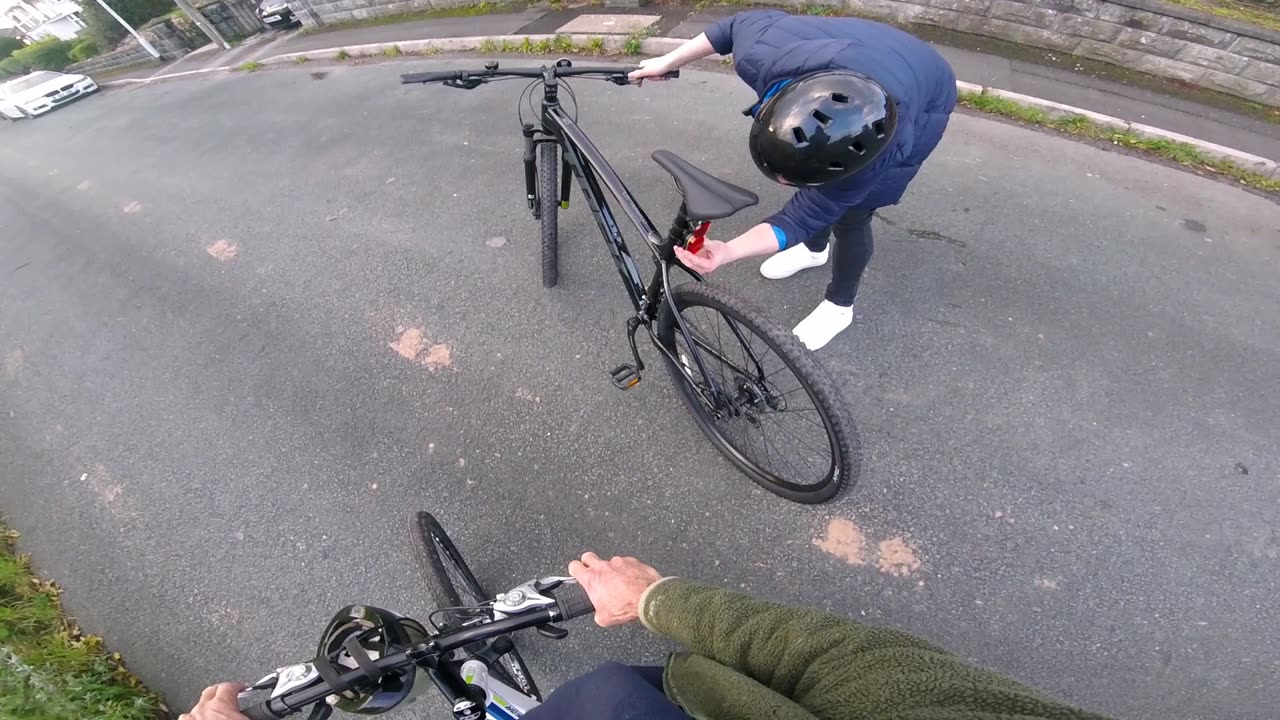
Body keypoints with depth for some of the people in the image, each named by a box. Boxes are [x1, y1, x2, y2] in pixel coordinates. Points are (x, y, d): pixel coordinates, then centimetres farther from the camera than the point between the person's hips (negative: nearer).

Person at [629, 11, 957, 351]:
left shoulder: (869, 159, -43)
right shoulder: (760, 56, -36)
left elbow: (805, 214, -34)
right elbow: (742, 23, -14)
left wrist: (727, 251, -50)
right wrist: (668, 61, -7)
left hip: (924, 103, -5)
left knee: (849, 218, -6)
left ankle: (839, 307, 20)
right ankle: (815, 248, 43)